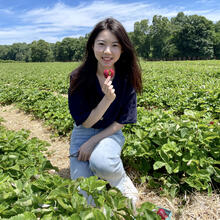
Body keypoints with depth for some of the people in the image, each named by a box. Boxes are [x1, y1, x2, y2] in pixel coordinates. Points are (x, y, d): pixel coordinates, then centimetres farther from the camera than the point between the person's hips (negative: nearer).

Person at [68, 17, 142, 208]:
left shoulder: (127, 78, -13)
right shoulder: (79, 78, -17)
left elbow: (122, 122, -8)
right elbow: (85, 123, -15)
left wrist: (94, 141, -18)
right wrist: (107, 99, -31)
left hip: (111, 133, 0)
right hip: (84, 132, 0)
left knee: (100, 161, -35)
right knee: (84, 194, -16)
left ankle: (124, 184, -3)